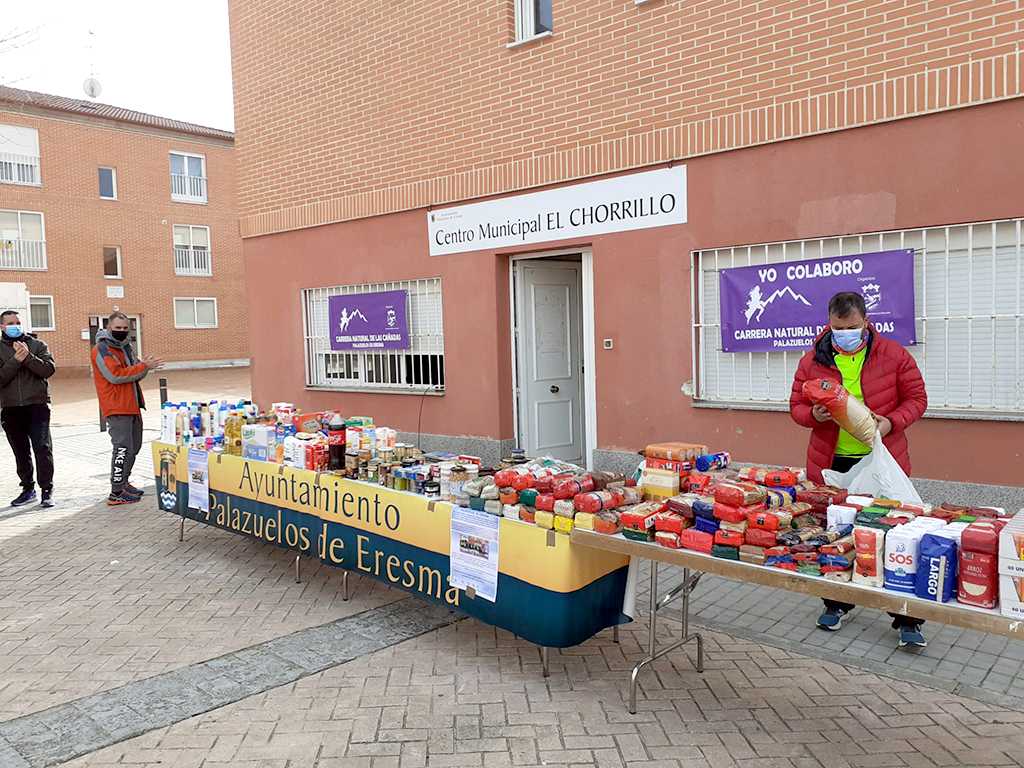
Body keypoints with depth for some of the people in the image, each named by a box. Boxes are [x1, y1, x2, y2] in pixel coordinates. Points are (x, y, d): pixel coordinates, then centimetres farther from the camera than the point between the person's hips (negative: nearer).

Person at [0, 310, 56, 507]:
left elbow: (49, 369, -8)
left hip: (37, 405, -2)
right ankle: (28, 489, 19)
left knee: (42, 448, -8)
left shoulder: (37, 345, 5)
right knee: (20, 452, 9)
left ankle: (47, 490, -3)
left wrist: (28, 356, -18)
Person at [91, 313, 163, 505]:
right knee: (123, 449, -11)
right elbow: (115, 375, -21)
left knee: (134, 446, 17)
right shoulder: (102, 349, -10)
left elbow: (135, 375, 16)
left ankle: (123, 482, 31)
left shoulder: (124, 347, 18)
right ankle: (116, 493, -6)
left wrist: (144, 367, -7)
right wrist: (143, 366, -19)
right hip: (117, 408, -9)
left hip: (132, 406, 9)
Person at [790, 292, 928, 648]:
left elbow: (916, 398, 3)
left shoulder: (894, 355, -2)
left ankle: (907, 619, 13)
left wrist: (891, 422, -15)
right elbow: (796, 406, 7)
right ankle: (837, 603, 30)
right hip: (831, 462, 2)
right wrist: (814, 415, -16)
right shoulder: (812, 361, 1)